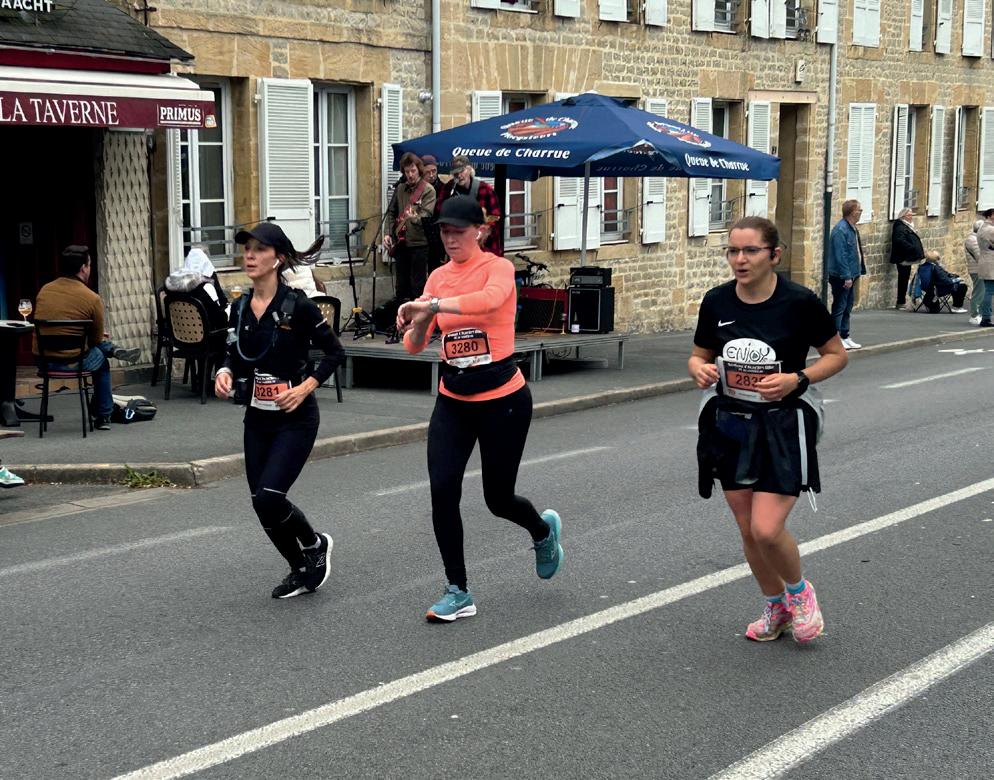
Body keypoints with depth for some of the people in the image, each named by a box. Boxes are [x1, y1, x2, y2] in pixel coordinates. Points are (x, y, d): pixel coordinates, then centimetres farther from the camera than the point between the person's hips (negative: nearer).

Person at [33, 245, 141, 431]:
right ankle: (103, 417, 36)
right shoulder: (92, 299, -15)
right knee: (102, 362, 28)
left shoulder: (44, 290, 2)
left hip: (43, 359, 5)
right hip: (73, 363, -4)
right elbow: (97, 339, -3)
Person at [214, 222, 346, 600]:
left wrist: (306, 386, -16)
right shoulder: (240, 307, 4)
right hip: (257, 419, 6)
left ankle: (314, 544, 12)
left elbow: (334, 351, -6)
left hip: (295, 418, -6)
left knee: (268, 497, -17)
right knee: (262, 504, 7)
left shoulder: (297, 305, -13)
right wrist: (225, 372, -4)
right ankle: (302, 569, 28)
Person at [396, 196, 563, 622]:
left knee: (498, 499, 6)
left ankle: (543, 529, 42)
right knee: (442, 491, -9)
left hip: (502, 398, -5)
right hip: (453, 399, 5)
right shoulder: (438, 277, 5)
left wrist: (432, 305, -40)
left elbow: (490, 298, -37)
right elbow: (414, 345, 5)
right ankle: (458, 593, 4)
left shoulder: (497, 267, -11)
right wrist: (420, 322, -17)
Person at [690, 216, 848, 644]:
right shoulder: (716, 302, -2)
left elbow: (837, 354, -1)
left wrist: (797, 379, -17)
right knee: (748, 531, 11)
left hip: (783, 427, -4)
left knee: (767, 529, -13)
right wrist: (700, 369, -12)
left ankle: (798, 590, 19)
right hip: (730, 426, 4)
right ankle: (776, 607, 35)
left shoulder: (799, 302, -12)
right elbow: (700, 355, 11)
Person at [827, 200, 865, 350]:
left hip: (850, 276, 10)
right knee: (839, 307, -4)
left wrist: (854, 274, 16)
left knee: (847, 307, 15)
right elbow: (840, 256, -23)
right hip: (841, 277, -10)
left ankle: (845, 337, 23)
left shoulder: (852, 229, 12)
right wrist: (846, 276, -23)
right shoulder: (841, 230, -19)